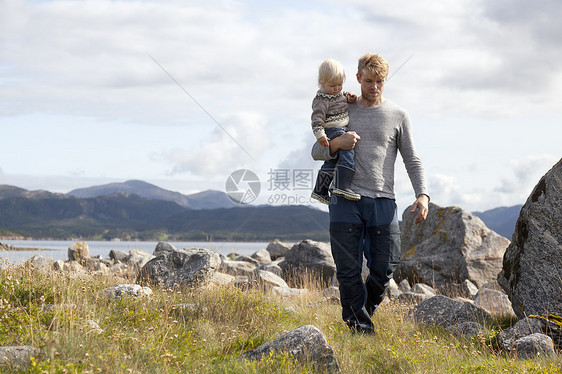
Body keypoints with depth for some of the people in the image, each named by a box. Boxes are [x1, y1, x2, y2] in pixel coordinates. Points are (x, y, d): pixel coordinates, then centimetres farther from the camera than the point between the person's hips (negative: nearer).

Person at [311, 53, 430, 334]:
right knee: (348, 271, -5)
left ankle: (367, 309, 21)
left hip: (382, 202, 0)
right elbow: (317, 152, 13)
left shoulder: (398, 116, 11)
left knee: (384, 268, -5)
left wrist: (423, 195, -5)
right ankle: (359, 324, 6)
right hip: (345, 201, 0)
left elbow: (412, 161, 11)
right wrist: (337, 143, -9)